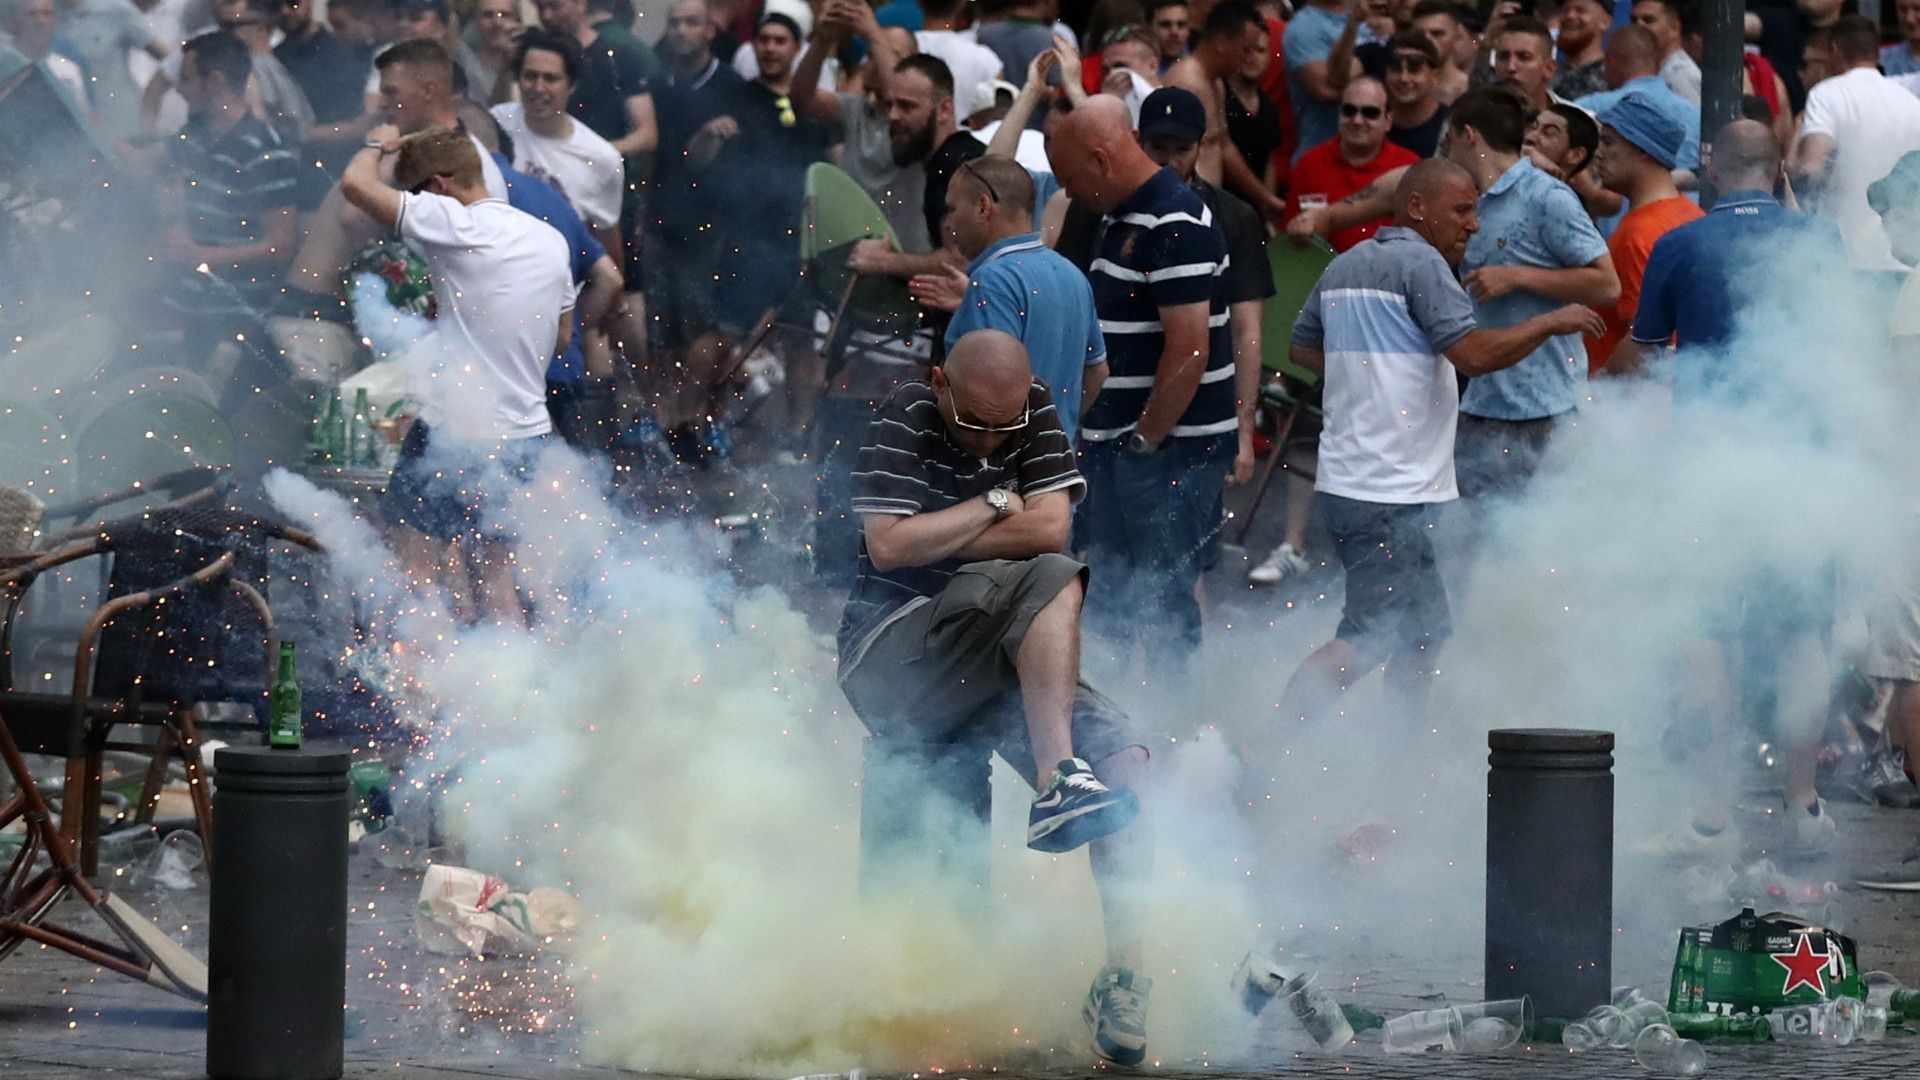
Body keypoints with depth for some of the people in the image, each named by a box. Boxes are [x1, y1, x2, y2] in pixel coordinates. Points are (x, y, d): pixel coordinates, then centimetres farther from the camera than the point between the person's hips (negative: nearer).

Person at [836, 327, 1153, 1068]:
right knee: (1051, 579, -28)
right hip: (890, 661, -5)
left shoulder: (1035, 414, 7)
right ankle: (1058, 782, -32)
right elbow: (888, 544, -18)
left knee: (1124, 757, -17)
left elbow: (1051, 526, -7)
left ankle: (1127, 979, -19)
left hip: (1000, 667, 5)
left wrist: (936, 539, -11)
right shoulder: (903, 418, -6)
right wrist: (993, 506, -9)